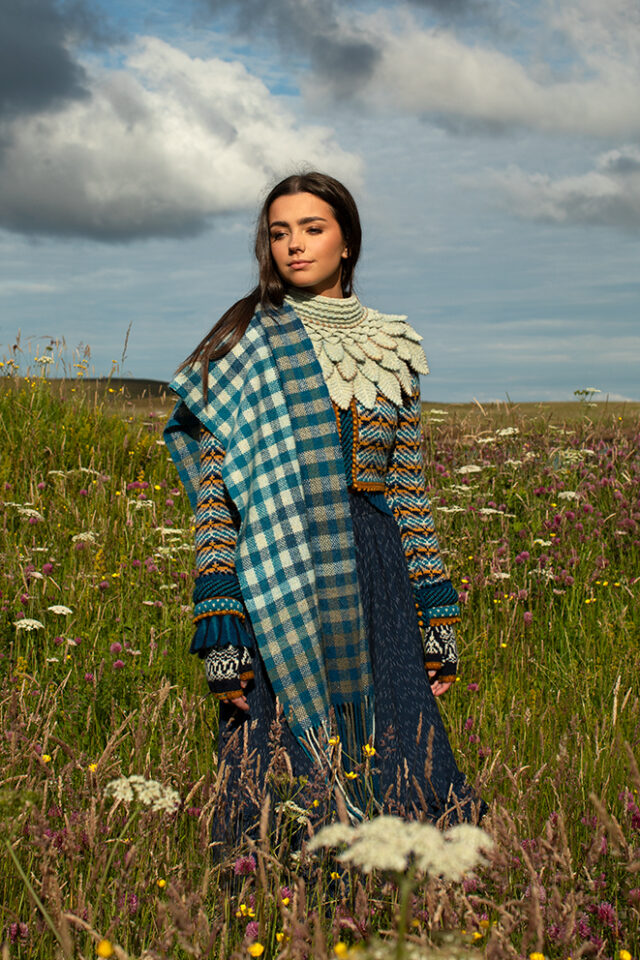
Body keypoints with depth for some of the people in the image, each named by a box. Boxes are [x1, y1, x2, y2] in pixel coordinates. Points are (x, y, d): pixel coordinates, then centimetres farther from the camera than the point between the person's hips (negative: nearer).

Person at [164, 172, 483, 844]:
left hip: (374, 582, 3)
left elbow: (410, 487, 13)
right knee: (284, 785, 0)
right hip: (281, 588, -3)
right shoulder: (246, 346, 1)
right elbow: (214, 489, -4)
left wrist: (436, 621, 9)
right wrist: (219, 631, -11)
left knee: (400, 782, 2)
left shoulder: (391, 348, 12)